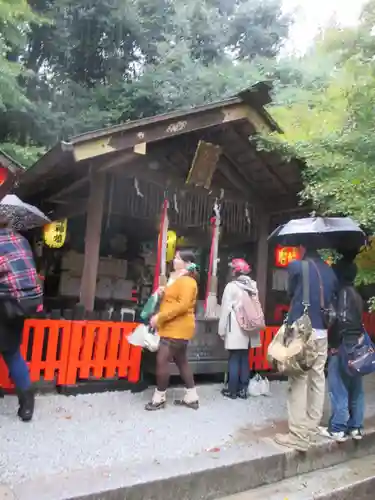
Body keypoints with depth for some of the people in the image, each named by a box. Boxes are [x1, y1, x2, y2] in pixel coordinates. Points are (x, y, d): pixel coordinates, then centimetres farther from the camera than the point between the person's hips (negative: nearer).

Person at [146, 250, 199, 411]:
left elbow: (183, 305, -26)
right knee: (181, 361, 13)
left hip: (178, 328, -11)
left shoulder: (187, 281, -14)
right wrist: (161, 293, 8)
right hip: (173, 328, 11)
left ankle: (159, 398, 6)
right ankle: (192, 398, 19)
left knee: (162, 360, -7)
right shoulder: (178, 279, 19)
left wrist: (160, 317, -25)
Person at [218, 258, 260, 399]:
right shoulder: (252, 286, 7)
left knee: (234, 360, 2)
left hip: (235, 330, -5)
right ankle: (243, 389, 17)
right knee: (245, 359, 11)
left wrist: (222, 330, -3)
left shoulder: (231, 286, -9)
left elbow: (226, 309, -8)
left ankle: (232, 391, 8)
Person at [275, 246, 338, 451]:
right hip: (322, 333, 6)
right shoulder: (329, 271, 8)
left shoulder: (296, 266, -8)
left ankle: (299, 436, 3)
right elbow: (333, 300, 12)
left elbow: (291, 293, 5)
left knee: (299, 381, -1)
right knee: (317, 379, 14)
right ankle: (312, 427, 26)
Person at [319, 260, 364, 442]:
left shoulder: (343, 292, -12)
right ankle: (355, 427, 21)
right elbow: (359, 322, 16)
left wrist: (335, 343, -12)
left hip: (342, 347, -9)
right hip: (356, 346, 9)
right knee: (355, 389, 13)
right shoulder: (356, 295, 15)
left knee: (339, 389, -2)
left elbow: (342, 320, -19)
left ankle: (338, 429, 5)